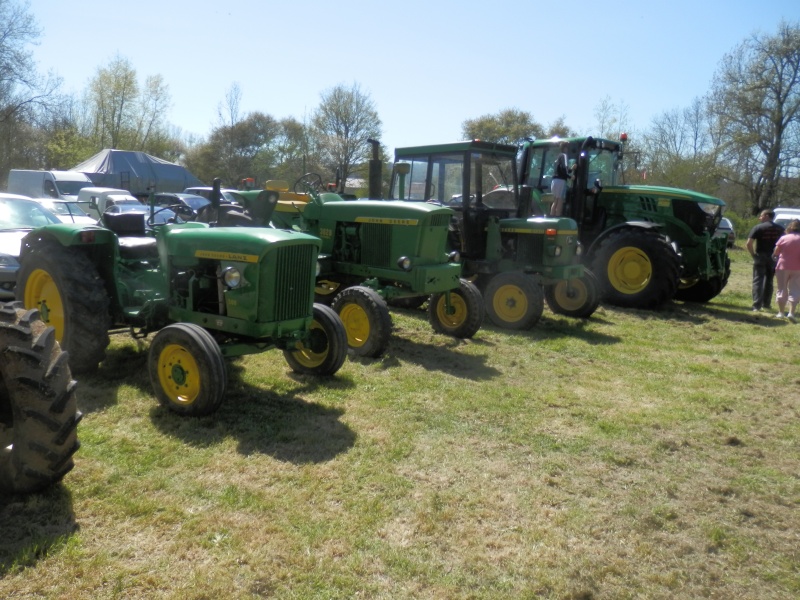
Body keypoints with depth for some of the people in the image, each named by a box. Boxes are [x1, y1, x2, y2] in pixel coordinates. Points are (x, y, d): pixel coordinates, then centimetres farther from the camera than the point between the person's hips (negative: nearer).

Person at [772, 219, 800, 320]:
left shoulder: (784, 238, -4)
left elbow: (775, 253, -1)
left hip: (783, 267, 0)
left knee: (782, 290, 9)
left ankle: (781, 313, 11)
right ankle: (791, 313, -6)